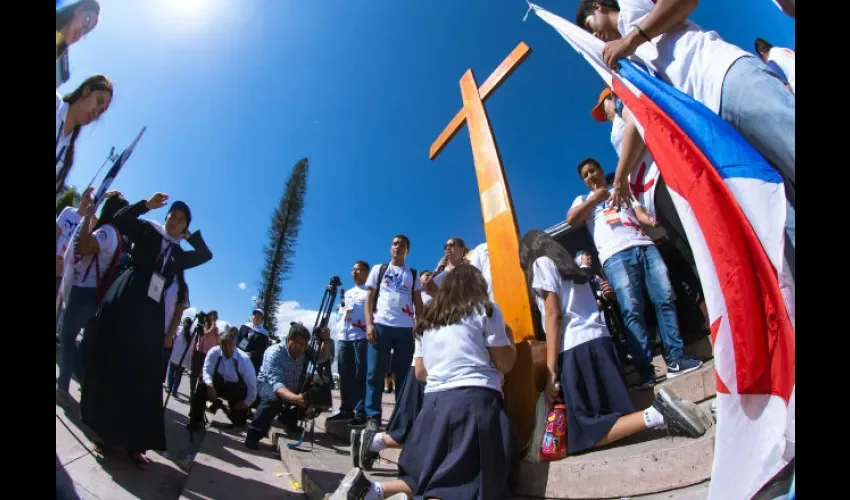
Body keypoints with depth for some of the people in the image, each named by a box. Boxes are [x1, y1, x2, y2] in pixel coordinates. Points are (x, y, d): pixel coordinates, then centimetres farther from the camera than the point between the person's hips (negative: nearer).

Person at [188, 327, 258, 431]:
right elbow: (207, 371, -13)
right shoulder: (214, 352, -21)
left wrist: (246, 403, -13)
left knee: (239, 422, 1)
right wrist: (209, 384, -34)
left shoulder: (244, 359, -28)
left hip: (237, 390, -1)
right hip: (219, 384, 2)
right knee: (201, 388, -30)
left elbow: (252, 384, -21)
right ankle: (196, 421, -9)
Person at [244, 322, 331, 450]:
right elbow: (277, 385, -44)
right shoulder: (274, 353, -34)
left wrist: (325, 341, -27)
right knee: (274, 396, -37)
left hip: (293, 388, 6)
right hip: (269, 385, -6)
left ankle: (291, 424, 6)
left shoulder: (304, 351, -17)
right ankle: (253, 435, -24)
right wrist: (296, 398, -63)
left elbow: (321, 358, -4)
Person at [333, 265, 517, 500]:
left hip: (434, 401, 6)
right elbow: (504, 363, 2)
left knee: (430, 480, 16)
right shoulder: (485, 309, 5)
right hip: (476, 400, -5)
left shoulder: (428, 318, 19)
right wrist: (511, 341, 22)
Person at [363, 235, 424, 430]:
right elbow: (369, 297, 7)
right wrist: (369, 324, -5)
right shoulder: (378, 269, 13)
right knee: (375, 372, -3)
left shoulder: (413, 274, 16)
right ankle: (372, 417, 2)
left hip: (406, 328, 2)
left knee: (404, 373, 3)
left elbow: (418, 303, 14)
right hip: (381, 325, -1)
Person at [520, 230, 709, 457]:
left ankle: (655, 415, -24)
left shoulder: (541, 263, 2)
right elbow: (578, 309, 19)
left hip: (575, 349, -9)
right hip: (598, 341, 9)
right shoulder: (568, 265, 28)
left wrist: (551, 371, -10)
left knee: (590, 433, -10)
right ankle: (660, 408, -10)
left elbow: (553, 313, -8)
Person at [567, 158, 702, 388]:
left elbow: (640, 213, 14)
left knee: (665, 299, -8)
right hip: (616, 255, -3)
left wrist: (652, 220, -8)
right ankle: (645, 369, -13)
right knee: (631, 310, -14)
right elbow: (571, 220, 5)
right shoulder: (584, 200, 26)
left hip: (644, 246, 3)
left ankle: (675, 359, -4)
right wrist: (594, 199, 5)